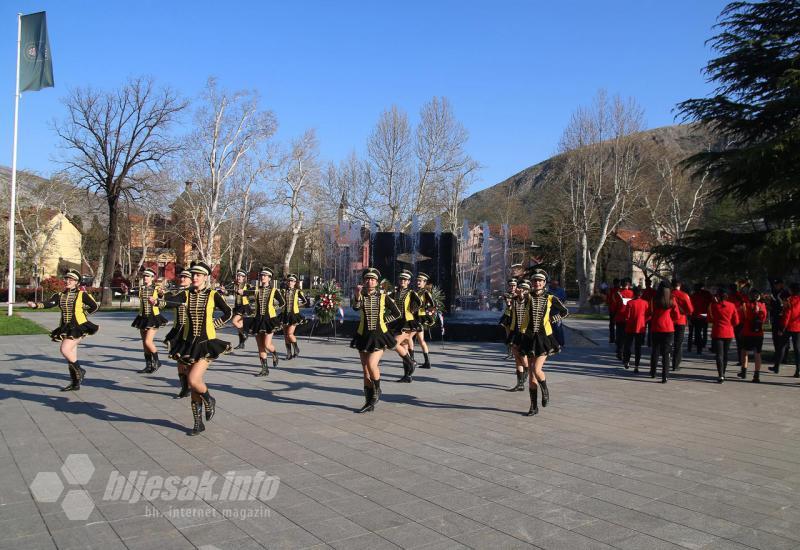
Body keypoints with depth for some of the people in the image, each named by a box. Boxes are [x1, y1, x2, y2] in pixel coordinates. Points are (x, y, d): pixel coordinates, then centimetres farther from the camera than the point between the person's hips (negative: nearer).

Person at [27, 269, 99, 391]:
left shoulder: (82, 294, -3)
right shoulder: (60, 295, 9)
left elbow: (94, 306, 5)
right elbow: (48, 303, -8)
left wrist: (82, 313, 4)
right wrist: (35, 305, -25)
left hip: (78, 327, -6)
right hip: (66, 328, 6)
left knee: (65, 350, -21)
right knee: (71, 356, 9)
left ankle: (80, 371, 1)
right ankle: (75, 383, 18)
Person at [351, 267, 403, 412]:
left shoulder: (383, 296, -3)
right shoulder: (360, 296, -1)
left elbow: (397, 313, 5)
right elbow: (356, 308, -25)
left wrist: (383, 321, -3)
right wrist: (357, 295, -42)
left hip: (379, 336, -3)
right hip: (364, 336, 3)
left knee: (371, 364, -19)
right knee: (365, 369, 7)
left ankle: (377, 390, 10)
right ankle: (369, 403, 17)